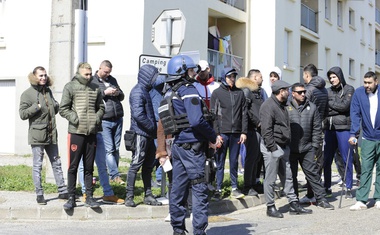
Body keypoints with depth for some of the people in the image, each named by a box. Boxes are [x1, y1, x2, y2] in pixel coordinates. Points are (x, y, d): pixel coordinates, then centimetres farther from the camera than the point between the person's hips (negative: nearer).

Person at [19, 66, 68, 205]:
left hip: (51, 135, 6)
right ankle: (39, 195, 6)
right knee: (37, 166, -1)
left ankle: (62, 192, 18)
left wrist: (56, 106, 5)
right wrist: (37, 107, -19)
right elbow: (22, 114, -11)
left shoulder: (48, 91, 14)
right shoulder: (27, 94, -6)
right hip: (37, 135, -6)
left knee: (56, 163, 11)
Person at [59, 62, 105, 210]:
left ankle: (89, 197, 16)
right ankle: (71, 198, 8)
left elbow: (101, 108, 19)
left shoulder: (95, 89, 11)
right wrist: (76, 119, -13)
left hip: (92, 132, 4)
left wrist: (97, 118, 0)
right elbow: (63, 109, -3)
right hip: (76, 132, -4)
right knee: (73, 167, 1)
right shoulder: (70, 87, 0)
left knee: (89, 167, 10)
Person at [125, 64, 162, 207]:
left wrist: (154, 128, 10)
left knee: (148, 166, 12)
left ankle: (148, 195, 19)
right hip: (140, 134, -10)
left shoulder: (145, 91, 17)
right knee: (136, 165, -5)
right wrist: (152, 127, -14)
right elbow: (138, 115, -23)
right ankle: (129, 196, 0)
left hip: (149, 135, 10)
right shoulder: (138, 92, -14)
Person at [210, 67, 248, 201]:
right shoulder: (217, 93, 2)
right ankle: (218, 190, 5)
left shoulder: (240, 93, 12)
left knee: (234, 162, 8)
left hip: (236, 133, 3)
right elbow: (213, 115, -2)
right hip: (222, 133, -3)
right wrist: (216, 134, -10)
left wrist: (244, 132, 3)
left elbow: (244, 114, 11)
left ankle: (234, 188, 16)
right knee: (220, 163, 0)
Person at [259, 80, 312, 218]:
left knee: (287, 177, 12)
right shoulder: (268, 106, -15)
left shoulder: (281, 105, 17)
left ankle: (293, 204, 18)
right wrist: (273, 148, -22)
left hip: (283, 147, 10)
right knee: (271, 179, -1)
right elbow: (266, 130, -21)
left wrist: (287, 145, 16)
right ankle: (270, 207, 6)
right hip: (272, 147, -10)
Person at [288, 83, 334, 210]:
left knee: (313, 173, 3)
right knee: (291, 175, 8)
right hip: (290, 149, -1)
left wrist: (314, 145, 3)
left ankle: (321, 199, 8)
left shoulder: (311, 107, 7)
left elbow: (317, 128, 8)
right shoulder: (286, 107, -2)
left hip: (307, 148, 1)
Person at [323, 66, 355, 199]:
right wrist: (337, 108, -8)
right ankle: (327, 187, 13)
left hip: (344, 127, -4)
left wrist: (329, 103, -3)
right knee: (326, 159, 4)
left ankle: (349, 188, 6)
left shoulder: (349, 89, 3)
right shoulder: (328, 91, 14)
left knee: (347, 159, -2)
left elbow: (345, 106, -10)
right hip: (329, 128, 4)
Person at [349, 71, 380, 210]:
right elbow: (355, 114, -4)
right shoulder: (359, 93, -3)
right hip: (368, 138, 0)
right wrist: (353, 134, -11)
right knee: (365, 169, -4)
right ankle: (361, 201, -4)